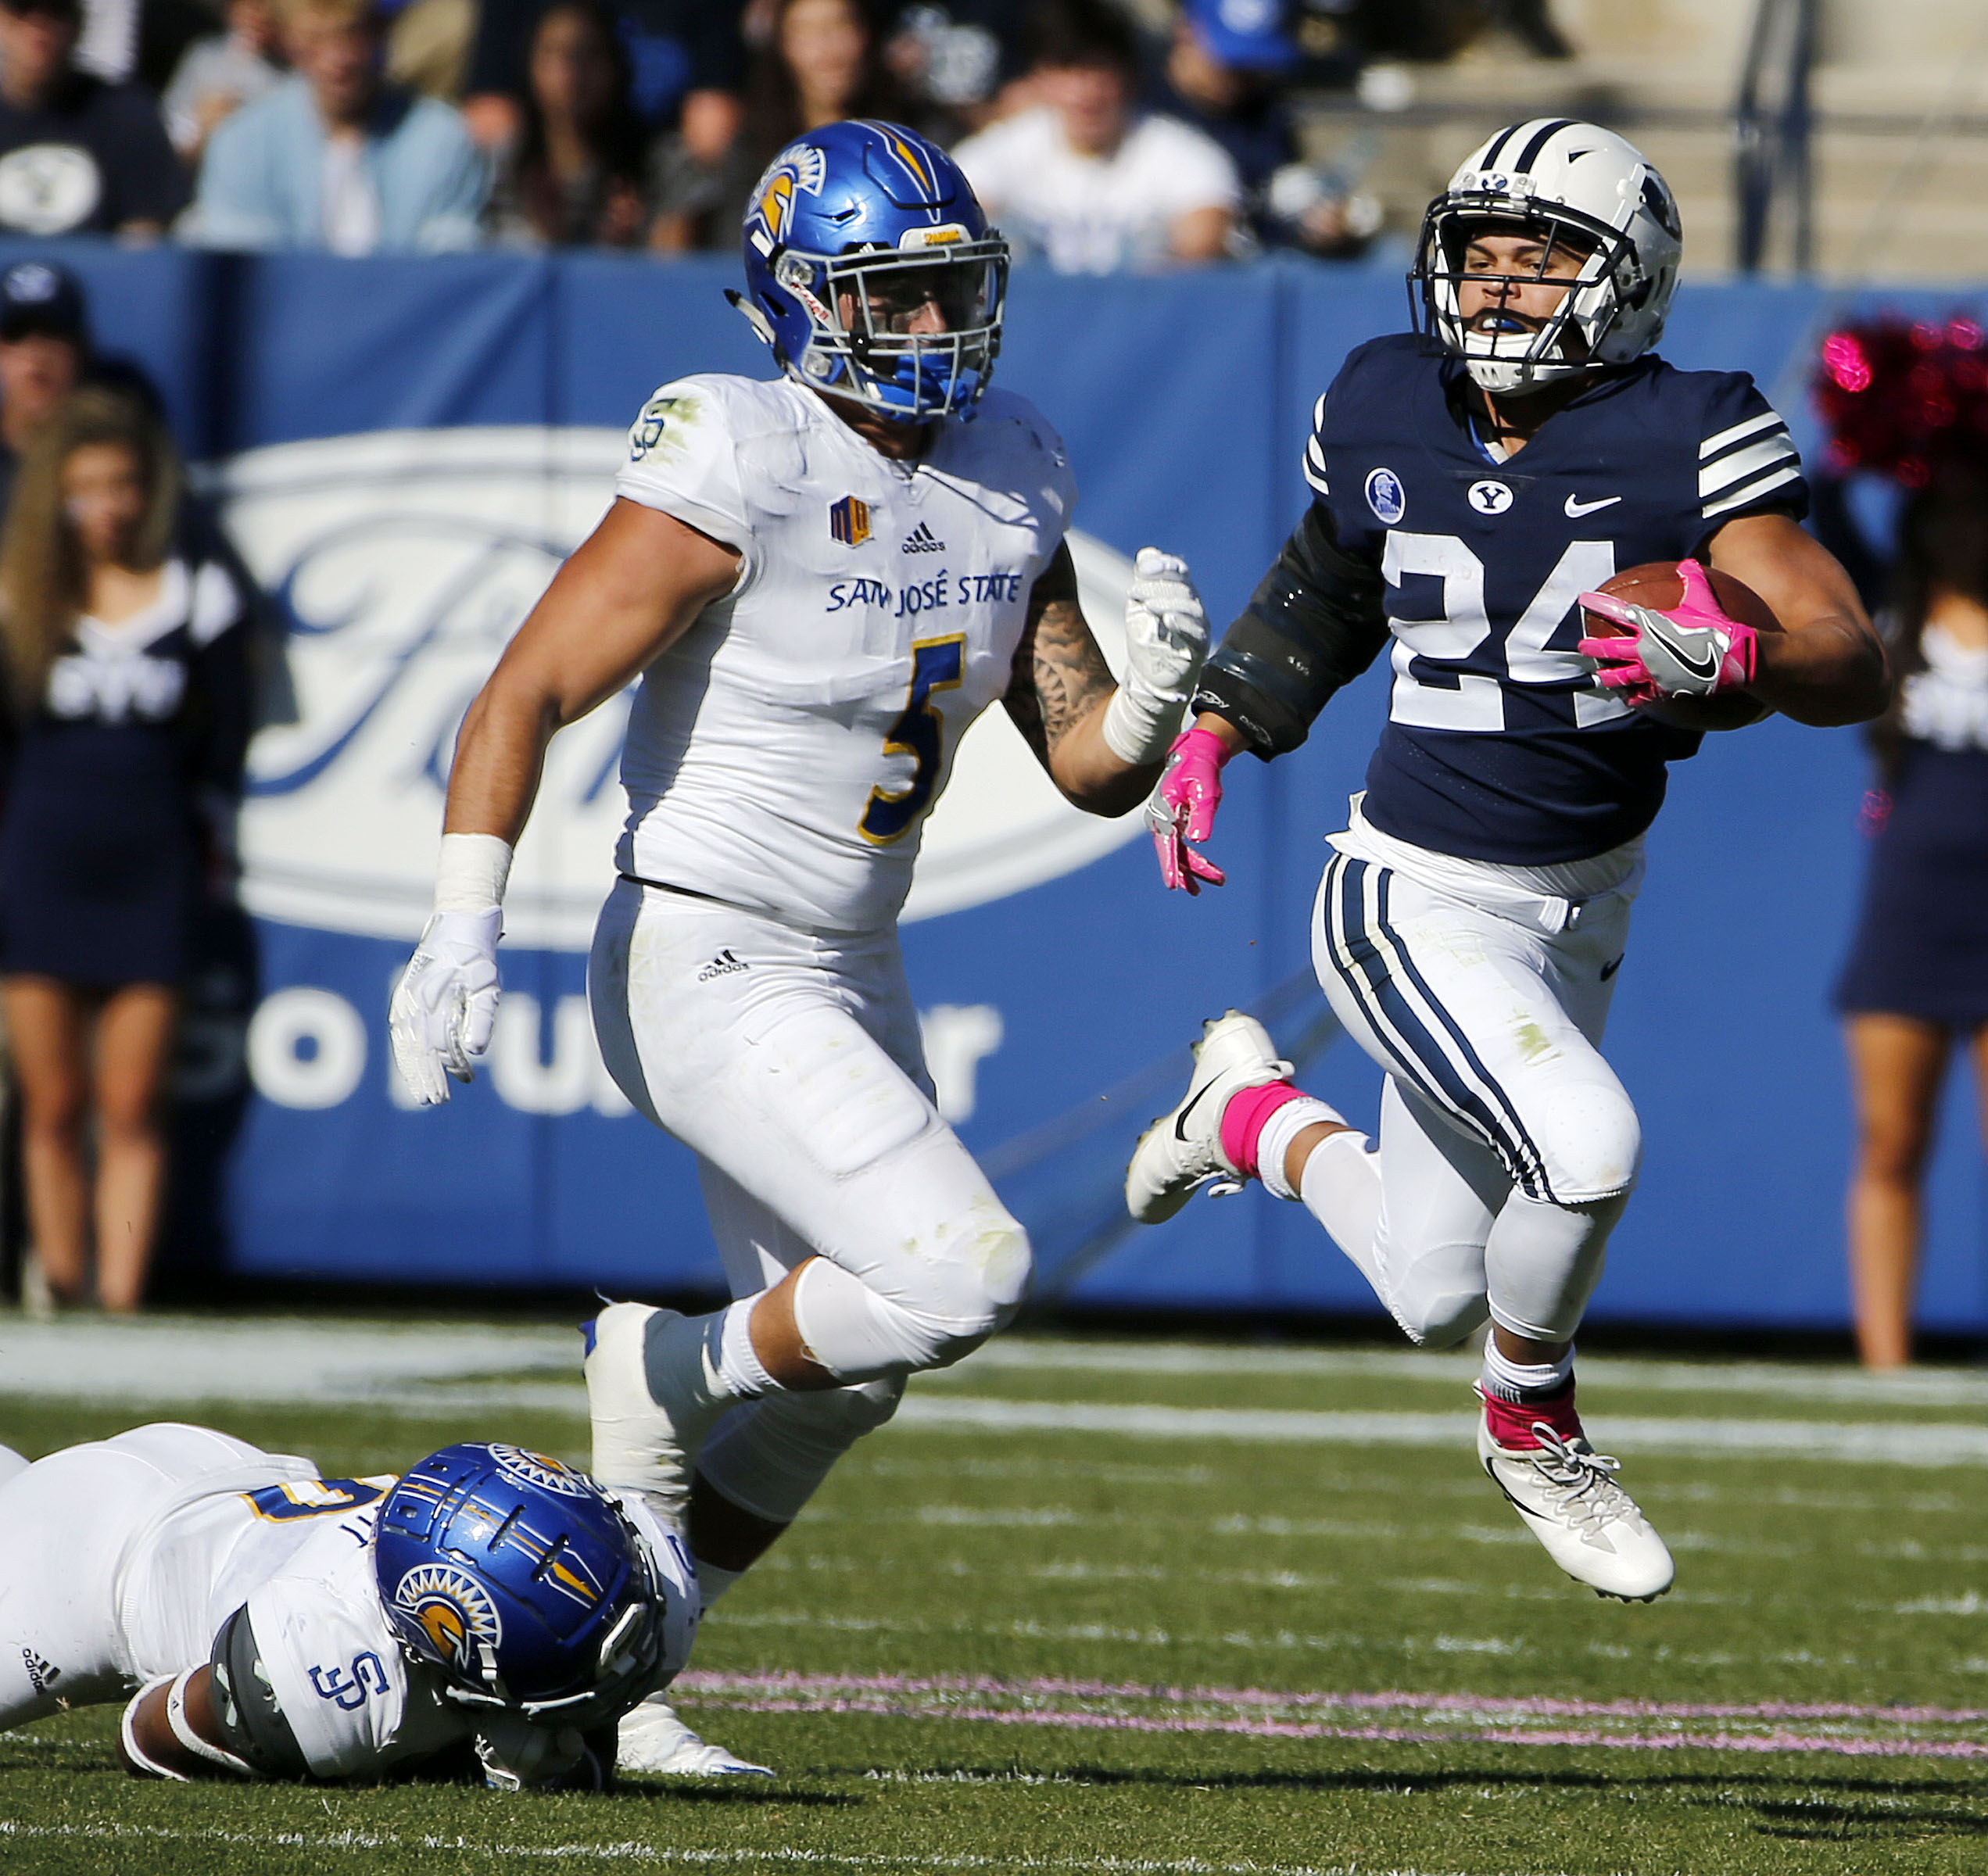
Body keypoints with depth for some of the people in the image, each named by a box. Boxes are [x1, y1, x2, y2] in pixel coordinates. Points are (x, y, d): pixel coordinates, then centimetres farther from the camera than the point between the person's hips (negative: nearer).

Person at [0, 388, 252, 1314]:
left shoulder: (200, 598, 3)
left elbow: (223, 744, 9)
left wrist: (207, 837, 7)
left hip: (150, 872, -1)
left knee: (130, 1112, -3)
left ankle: (121, 1300, -3)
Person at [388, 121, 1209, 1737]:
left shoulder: (1006, 481, 5)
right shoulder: (737, 469, -17)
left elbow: (1090, 768, 8)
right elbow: (523, 698, -19)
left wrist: (1158, 687, -15)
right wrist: (464, 934, -29)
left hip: (849, 978, 8)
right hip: (707, 972, -8)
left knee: (834, 1382, 14)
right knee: (963, 1275, -20)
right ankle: (678, 1371, 6)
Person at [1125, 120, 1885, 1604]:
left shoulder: (1686, 441, -14)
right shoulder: (1387, 412, -7)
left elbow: (1855, 666, -18)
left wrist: (1737, 659, -37)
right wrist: (1214, 735, 13)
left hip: (1584, 909, 2)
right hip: (1417, 906, -2)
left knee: (1437, 1300, 11)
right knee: (1587, 1147, -27)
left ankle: (1258, 1115, 41)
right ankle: (1534, 1432, 4)